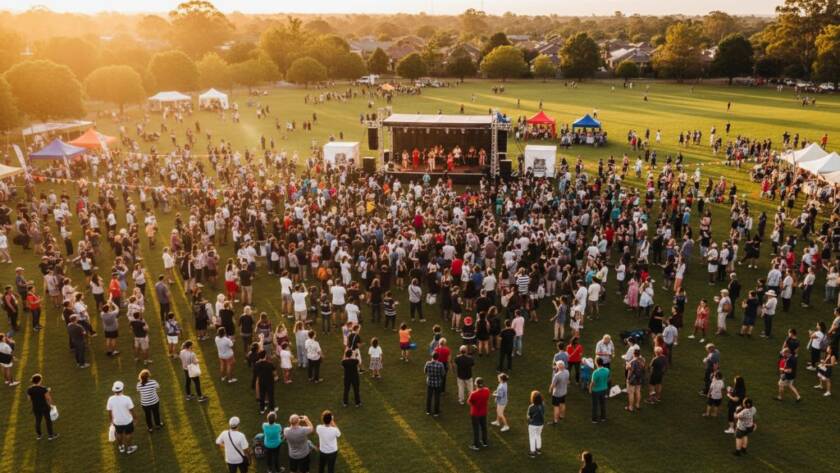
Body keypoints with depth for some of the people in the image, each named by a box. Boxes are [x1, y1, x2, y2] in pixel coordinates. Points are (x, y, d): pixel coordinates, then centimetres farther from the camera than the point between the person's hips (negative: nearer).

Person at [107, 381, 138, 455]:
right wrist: (134, 418, 4)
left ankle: (121, 447, 45)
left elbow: (109, 411, -6)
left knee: (119, 434, 26)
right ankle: (128, 448, 35)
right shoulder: (127, 399, -25)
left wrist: (110, 420, 11)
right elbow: (131, 410, -14)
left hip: (117, 421, 3)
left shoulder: (110, 399, -18)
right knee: (128, 434, 20)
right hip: (127, 420, -3)